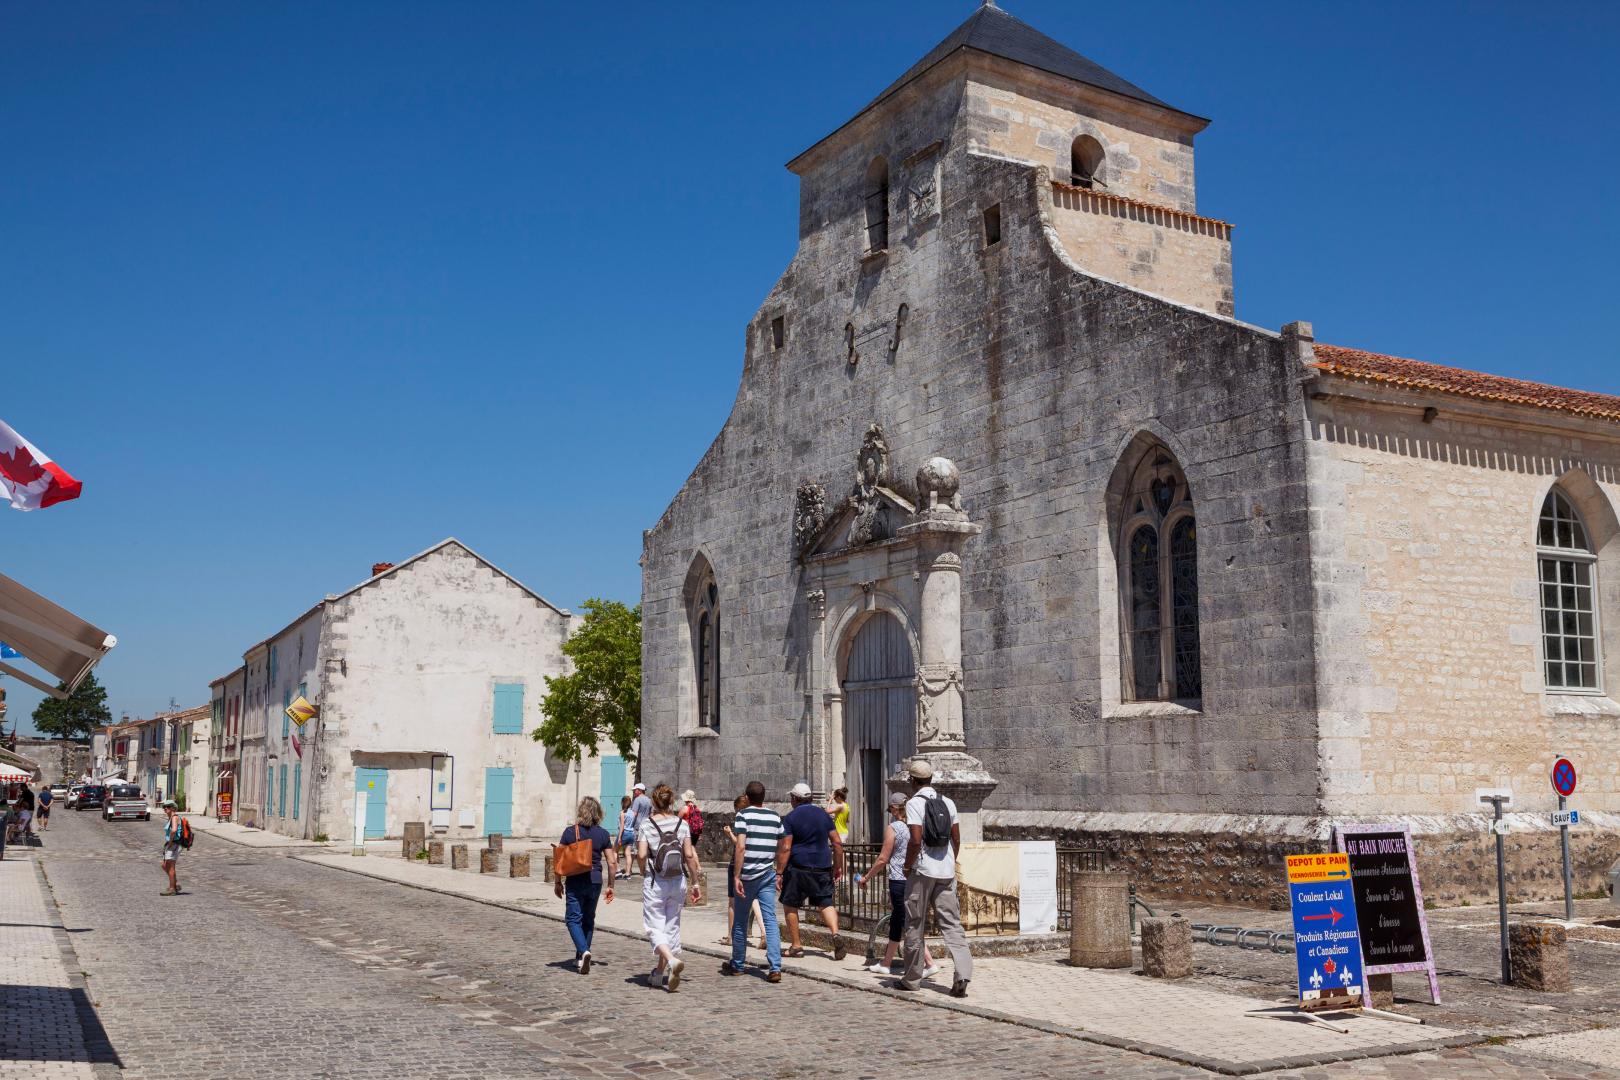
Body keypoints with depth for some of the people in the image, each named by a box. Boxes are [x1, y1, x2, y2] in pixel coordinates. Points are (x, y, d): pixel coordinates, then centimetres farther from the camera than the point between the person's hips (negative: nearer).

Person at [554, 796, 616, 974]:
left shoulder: (570, 832, -5)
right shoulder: (603, 834, 1)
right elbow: (612, 862, 0)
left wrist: (558, 882, 7)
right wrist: (610, 886, 10)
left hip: (575, 881, -3)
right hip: (595, 880, 3)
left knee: (573, 918, 2)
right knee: (588, 919, 17)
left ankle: (583, 951, -20)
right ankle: (581, 958, 23)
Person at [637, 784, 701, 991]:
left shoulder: (647, 825, -6)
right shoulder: (682, 824, 0)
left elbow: (642, 855, -13)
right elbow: (689, 855, -4)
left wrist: (644, 874, 5)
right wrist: (695, 882, 3)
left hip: (654, 882, -3)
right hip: (677, 881, 3)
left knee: (655, 927, 2)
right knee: (671, 926, 14)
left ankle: (672, 960, -24)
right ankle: (658, 974, 21)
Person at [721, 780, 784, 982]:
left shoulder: (743, 816, -7)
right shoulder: (775, 817, 8)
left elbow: (740, 847, -17)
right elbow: (781, 849, 12)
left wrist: (736, 877, -16)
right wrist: (779, 873, 22)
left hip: (747, 875, -3)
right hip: (768, 875, 3)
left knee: (740, 922, 11)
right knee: (770, 920, 0)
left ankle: (737, 965, 25)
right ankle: (775, 968, -12)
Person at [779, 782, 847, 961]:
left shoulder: (790, 818, -4)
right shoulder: (824, 814, 9)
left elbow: (786, 848, -11)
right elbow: (837, 843, 7)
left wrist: (780, 872, -8)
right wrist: (838, 867, 14)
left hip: (798, 867, -4)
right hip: (822, 866, 4)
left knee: (790, 905, 10)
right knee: (826, 903, 10)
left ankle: (796, 946, 12)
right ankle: (835, 933, -15)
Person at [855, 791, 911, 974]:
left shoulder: (892, 828, -10)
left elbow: (883, 859, -10)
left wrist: (866, 877, 0)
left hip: (898, 879, -7)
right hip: (912, 879, 7)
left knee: (908, 924, -6)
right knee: (896, 921, 16)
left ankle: (930, 963, -13)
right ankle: (886, 963, 26)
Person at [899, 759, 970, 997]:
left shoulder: (914, 803, -9)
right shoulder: (948, 803, 9)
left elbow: (916, 840, -18)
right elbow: (956, 839, 10)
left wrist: (907, 866, -5)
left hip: (922, 871, -5)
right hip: (947, 871, 5)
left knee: (915, 925, 7)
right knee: (951, 924, 4)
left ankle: (913, 978, 15)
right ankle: (962, 975, -11)